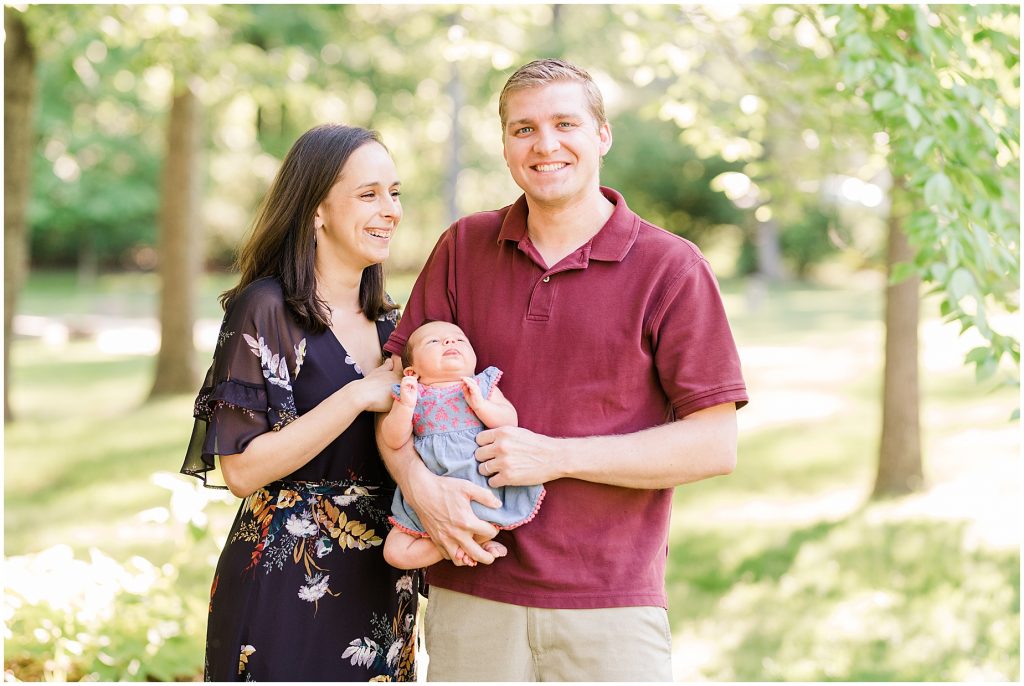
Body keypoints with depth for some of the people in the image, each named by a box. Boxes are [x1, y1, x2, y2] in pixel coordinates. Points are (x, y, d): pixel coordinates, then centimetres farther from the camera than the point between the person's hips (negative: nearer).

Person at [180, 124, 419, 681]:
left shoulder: (385, 317, 10)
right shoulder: (265, 309, -11)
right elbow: (241, 469, -17)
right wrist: (359, 396, -19)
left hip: (380, 583, 7)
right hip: (286, 587, -7)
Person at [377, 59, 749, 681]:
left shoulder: (671, 268, -3)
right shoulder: (464, 247, 8)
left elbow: (716, 447, -7)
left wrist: (555, 456, -13)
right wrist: (420, 485, -11)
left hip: (610, 606, -2)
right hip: (470, 599, 2)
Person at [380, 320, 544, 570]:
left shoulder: (482, 385, 6)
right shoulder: (413, 393, 6)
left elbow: (510, 422, -4)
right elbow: (393, 441, -3)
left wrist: (479, 404, -17)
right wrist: (406, 406, -17)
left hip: (479, 479, -2)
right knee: (395, 552, -10)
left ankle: (478, 538, 4)